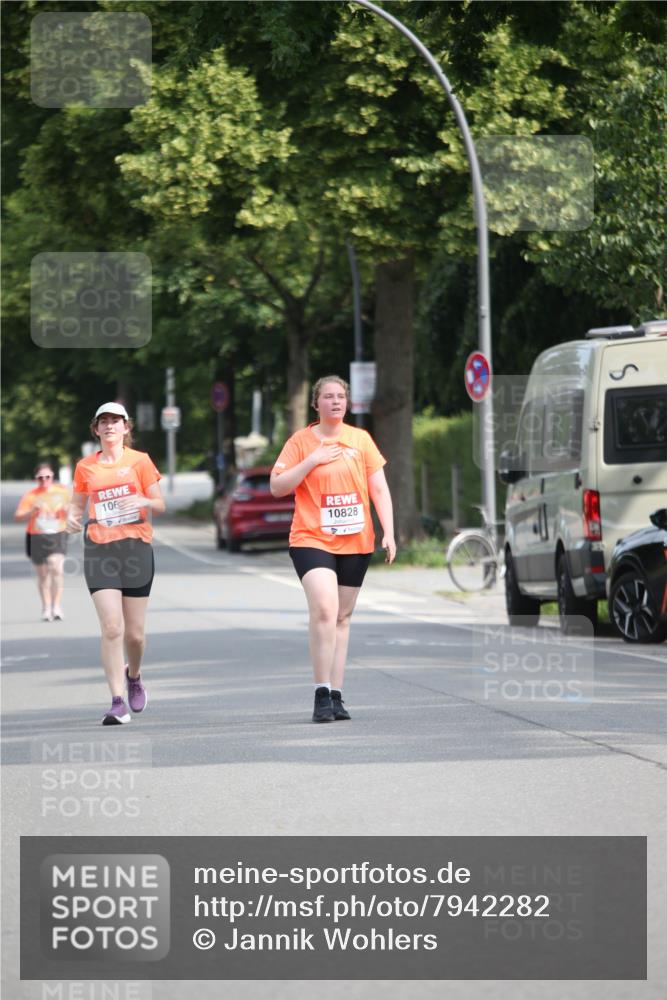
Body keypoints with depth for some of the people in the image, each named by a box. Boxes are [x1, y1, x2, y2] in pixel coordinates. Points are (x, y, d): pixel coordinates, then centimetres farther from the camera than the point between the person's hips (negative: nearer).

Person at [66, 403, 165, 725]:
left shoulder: (139, 460, 4)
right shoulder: (85, 466, 8)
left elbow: (160, 504, 6)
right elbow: (77, 503, 18)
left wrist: (143, 501, -17)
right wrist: (72, 517, -5)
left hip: (136, 548, 0)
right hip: (99, 550, 0)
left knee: (135, 632, 5)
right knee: (111, 628, -14)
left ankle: (133, 676, 38)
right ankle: (118, 703, -14)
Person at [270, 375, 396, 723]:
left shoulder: (361, 439, 8)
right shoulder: (300, 441, 2)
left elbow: (379, 489, 9)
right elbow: (277, 486, -2)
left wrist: (388, 532, 0)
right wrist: (312, 461, -12)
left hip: (355, 542, 3)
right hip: (312, 539, -3)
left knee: (342, 617, 8)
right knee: (323, 610, -20)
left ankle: (336, 695, 12)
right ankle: (322, 694, -18)